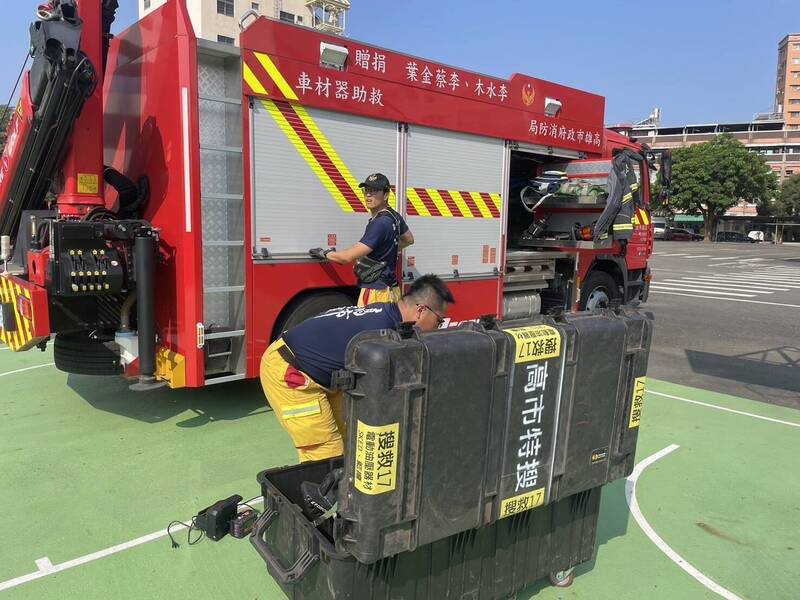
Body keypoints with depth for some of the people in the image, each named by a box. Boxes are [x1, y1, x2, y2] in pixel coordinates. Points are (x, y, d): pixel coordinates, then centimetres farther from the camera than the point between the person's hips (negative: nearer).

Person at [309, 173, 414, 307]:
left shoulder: (380, 224, -18)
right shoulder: (395, 217, 10)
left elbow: (348, 257, -17)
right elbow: (409, 239, 33)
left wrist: (323, 253, -2)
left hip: (376, 292, -10)